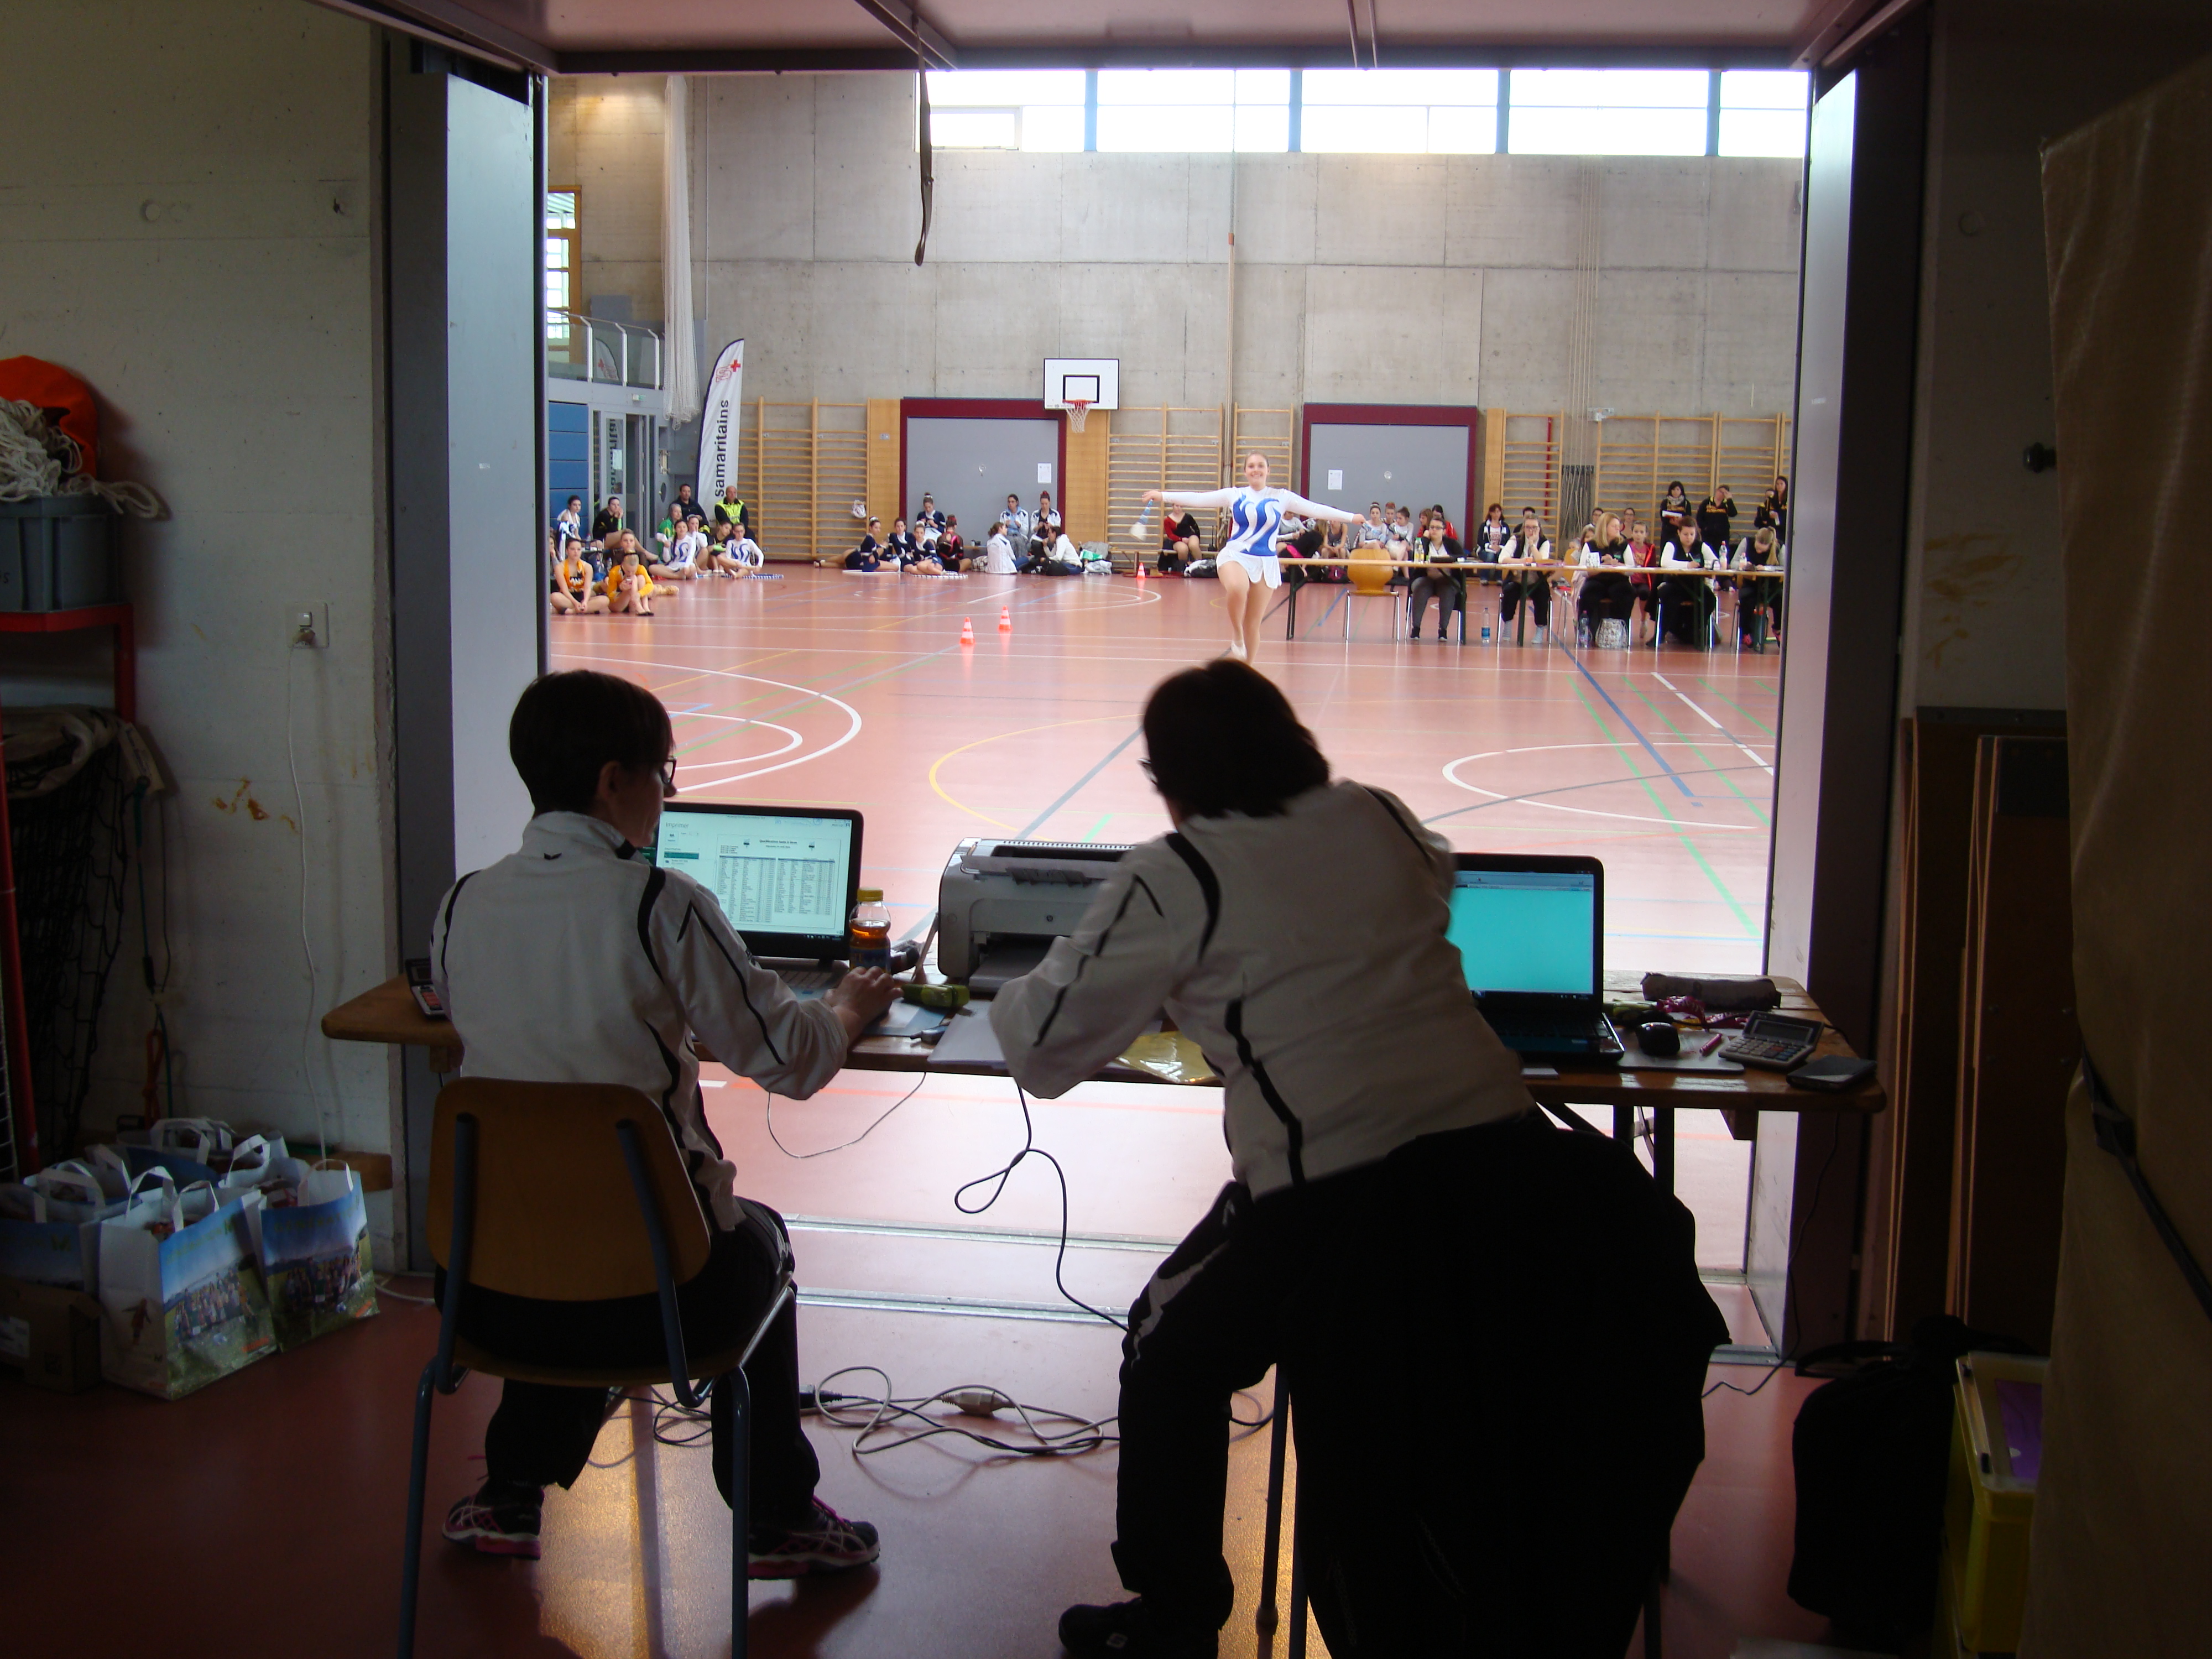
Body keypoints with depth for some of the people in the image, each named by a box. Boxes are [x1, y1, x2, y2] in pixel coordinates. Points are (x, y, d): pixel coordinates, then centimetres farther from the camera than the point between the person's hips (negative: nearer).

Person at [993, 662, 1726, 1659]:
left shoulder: (1169, 880, -1)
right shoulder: (1379, 819, 14)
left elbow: (1043, 1052, 2)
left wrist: (1016, 998, 26)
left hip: (1341, 1188, -5)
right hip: (1506, 1152, 5)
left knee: (1172, 1355, 20)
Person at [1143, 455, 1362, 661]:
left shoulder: (1281, 497, 6)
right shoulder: (1234, 495, 5)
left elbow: (1315, 509, 7)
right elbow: (1198, 499, 3)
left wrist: (1351, 518, 4)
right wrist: (1163, 496, -4)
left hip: (1266, 563, 2)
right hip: (1235, 556, -2)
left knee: (1253, 624, 4)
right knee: (1237, 588, -36)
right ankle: (1237, 636, -12)